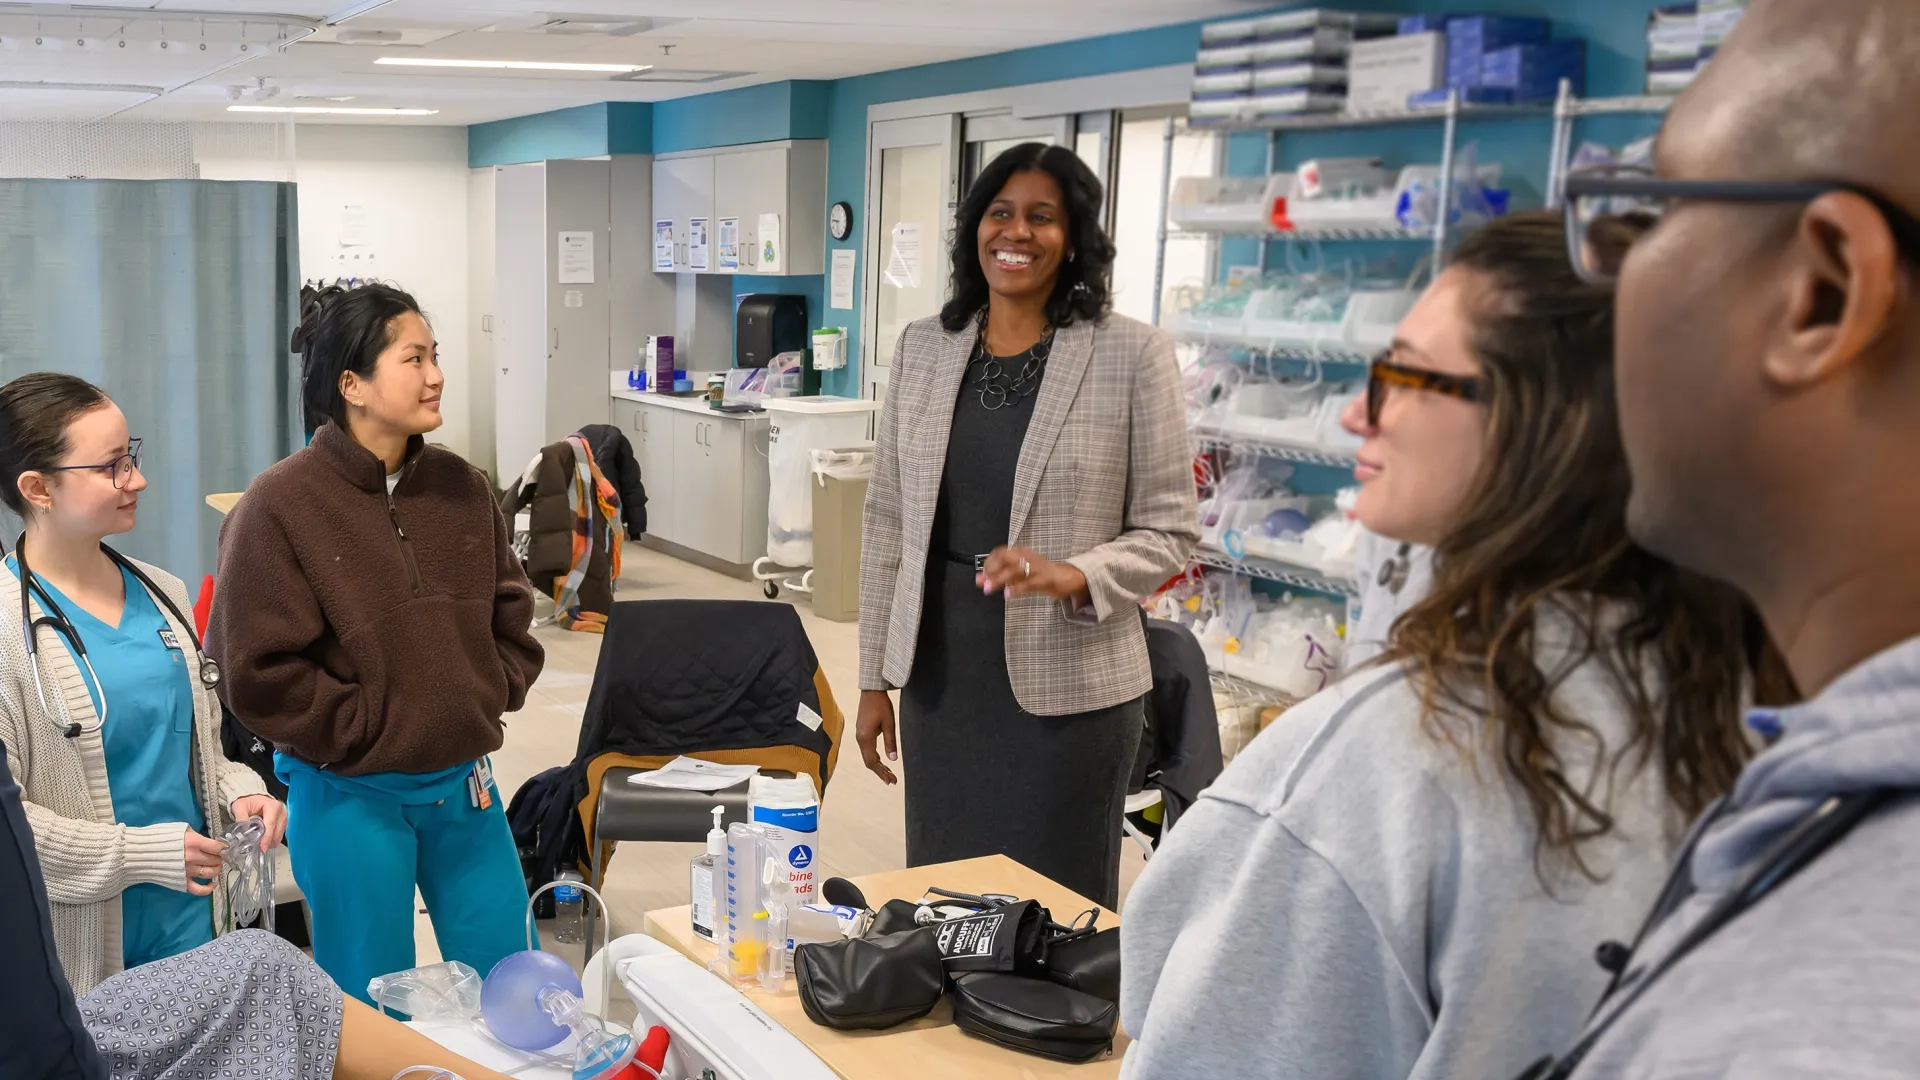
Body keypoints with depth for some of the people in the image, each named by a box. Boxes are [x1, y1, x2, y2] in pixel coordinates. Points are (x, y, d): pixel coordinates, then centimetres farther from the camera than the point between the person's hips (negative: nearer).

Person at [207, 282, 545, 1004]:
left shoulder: (461, 487, 3)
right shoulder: (280, 505, -13)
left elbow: (510, 615, 14)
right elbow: (258, 671, -15)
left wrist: (489, 702, 2)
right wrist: (365, 733, -13)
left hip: (464, 785, 5)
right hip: (351, 800, -5)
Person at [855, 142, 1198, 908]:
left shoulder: (1132, 355, -6)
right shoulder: (922, 348, 6)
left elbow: (1171, 530, -4)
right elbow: (886, 522, 10)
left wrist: (1074, 575, -22)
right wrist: (875, 676, 9)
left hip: (1067, 686, -3)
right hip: (940, 677, 4)